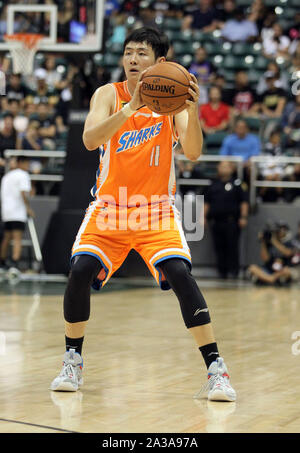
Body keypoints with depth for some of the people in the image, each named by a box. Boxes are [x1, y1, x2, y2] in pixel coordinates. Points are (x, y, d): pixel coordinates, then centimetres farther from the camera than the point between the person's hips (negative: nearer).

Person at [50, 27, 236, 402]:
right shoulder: (109, 94, -5)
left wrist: (192, 109, -35)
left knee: (180, 275, -19)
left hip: (156, 210, -1)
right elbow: (90, 139, -23)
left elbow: (192, 152, -17)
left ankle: (215, 369, -11)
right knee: (80, 271, -16)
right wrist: (131, 107, -37)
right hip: (109, 207, 1)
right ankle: (72, 362, 5)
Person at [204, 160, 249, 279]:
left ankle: (233, 270, 0)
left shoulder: (237, 183, 3)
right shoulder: (213, 185, 16)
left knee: (232, 246, -6)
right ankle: (222, 271, 12)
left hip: (231, 221, -4)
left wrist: (243, 217, -10)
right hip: (216, 222, 4)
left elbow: (244, 201, -1)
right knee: (219, 247, 4)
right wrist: (204, 216, 12)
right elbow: (207, 202, 20)